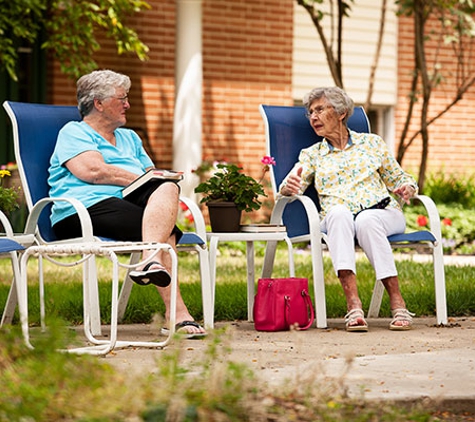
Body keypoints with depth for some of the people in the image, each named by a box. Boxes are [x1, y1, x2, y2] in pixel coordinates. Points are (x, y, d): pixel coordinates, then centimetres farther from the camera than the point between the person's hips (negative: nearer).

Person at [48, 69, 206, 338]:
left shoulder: (129, 138, 33)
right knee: (165, 232, -30)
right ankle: (176, 313, -42)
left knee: (168, 189, -28)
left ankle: (152, 263, -47)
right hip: (85, 209, -6)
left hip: (132, 205, 6)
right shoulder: (74, 132, 9)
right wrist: (142, 179, -6)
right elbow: (92, 170, -10)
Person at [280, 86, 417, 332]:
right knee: (338, 212, -37)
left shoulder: (371, 143, 19)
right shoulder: (311, 155, 19)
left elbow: (399, 179, 21)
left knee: (366, 220, -37)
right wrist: (289, 187, -22)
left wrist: (407, 188, -3)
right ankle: (353, 304, -50)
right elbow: (290, 188, 3)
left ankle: (397, 303, -39)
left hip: (382, 213, 0)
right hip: (336, 221, 0)